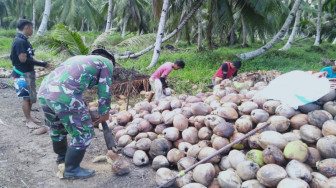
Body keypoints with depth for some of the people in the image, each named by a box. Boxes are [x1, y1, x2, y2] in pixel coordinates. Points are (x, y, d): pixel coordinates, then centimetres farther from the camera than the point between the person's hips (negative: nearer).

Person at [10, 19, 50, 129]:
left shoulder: (24, 40, 11)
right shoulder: (19, 41, -19)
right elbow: (23, 59, -23)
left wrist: (42, 63, 3)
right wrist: (41, 64, -18)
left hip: (29, 73, 9)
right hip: (23, 74, -9)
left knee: (31, 96, 15)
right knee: (26, 97, -2)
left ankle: (29, 117, 27)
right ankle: (28, 121, 8)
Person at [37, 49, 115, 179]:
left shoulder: (78, 58, 34)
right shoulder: (106, 62, 14)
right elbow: (104, 91, 10)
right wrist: (104, 113, 24)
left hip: (43, 91, 9)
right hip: (64, 97, -9)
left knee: (57, 128, 30)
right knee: (84, 133, 9)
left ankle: (62, 155, 53)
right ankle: (72, 169, 23)